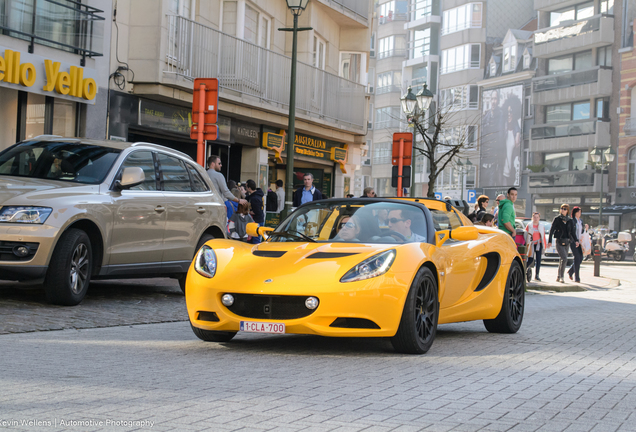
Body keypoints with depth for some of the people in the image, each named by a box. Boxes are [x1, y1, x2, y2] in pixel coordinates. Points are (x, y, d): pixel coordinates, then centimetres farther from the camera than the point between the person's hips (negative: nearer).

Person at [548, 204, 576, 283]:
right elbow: (551, 230, -3)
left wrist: (576, 240, 4)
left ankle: (558, 276, 21)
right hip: (559, 241, -5)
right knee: (564, 259, -18)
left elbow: (572, 232, 16)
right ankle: (561, 277, -11)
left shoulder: (569, 221, 11)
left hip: (567, 242, 5)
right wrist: (550, 241, -10)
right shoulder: (557, 219, -1)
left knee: (562, 259, 10)